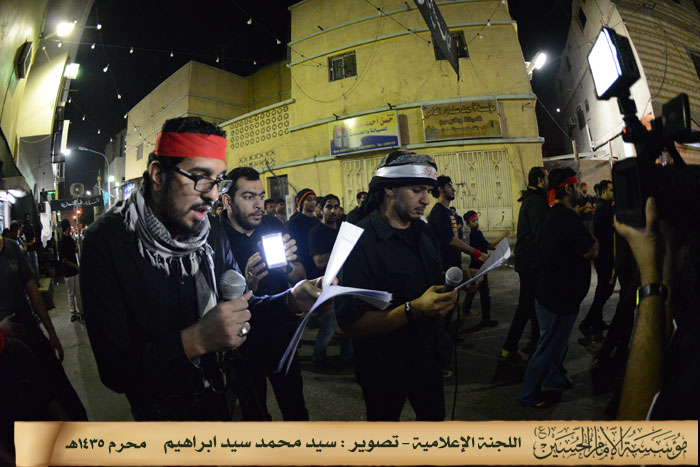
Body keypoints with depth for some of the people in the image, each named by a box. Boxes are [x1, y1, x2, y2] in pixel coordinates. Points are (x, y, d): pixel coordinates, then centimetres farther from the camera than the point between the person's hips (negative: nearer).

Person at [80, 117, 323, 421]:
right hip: (161, 410, -4)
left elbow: (239, 307, 0)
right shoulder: (106, 240, -23)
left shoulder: (212, 233, -7)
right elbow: (115, 370, -25)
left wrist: (291, 300, -18)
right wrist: (195, 341, -37)